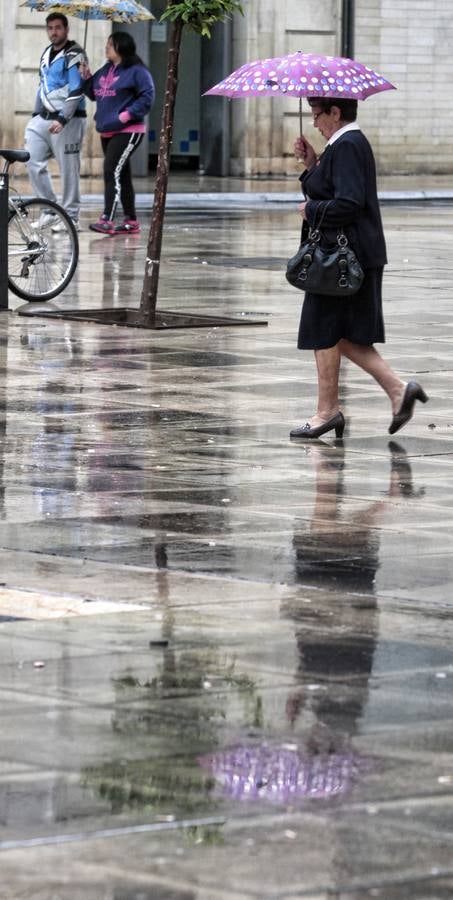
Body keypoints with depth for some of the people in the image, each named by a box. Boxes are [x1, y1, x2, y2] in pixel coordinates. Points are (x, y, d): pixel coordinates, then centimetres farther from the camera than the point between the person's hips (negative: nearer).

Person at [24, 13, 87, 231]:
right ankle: (49, 209, 8)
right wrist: (36, 115, 21)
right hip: (44, 117, 8)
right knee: (33, 160, -2)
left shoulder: (74, 55, -9)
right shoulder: (46, 54, 17)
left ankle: (71, 218, 3)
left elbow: (76, 91, -16)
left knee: (69, 170, -4)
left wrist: (62, 119, -24)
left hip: (68, 119, -8)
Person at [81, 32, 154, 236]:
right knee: (122, 175, 13)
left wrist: (127, 115, -20)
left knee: (111, 171, -18)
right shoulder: (105, 71, 16)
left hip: (127, 131, -9)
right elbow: (93, 93, 23)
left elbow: (147, 97, -15)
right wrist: (86, 77, 6)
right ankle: (131, 221, 19)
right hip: (107, 132, 9)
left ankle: (107, 220, -22)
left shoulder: (137, 71, -9)